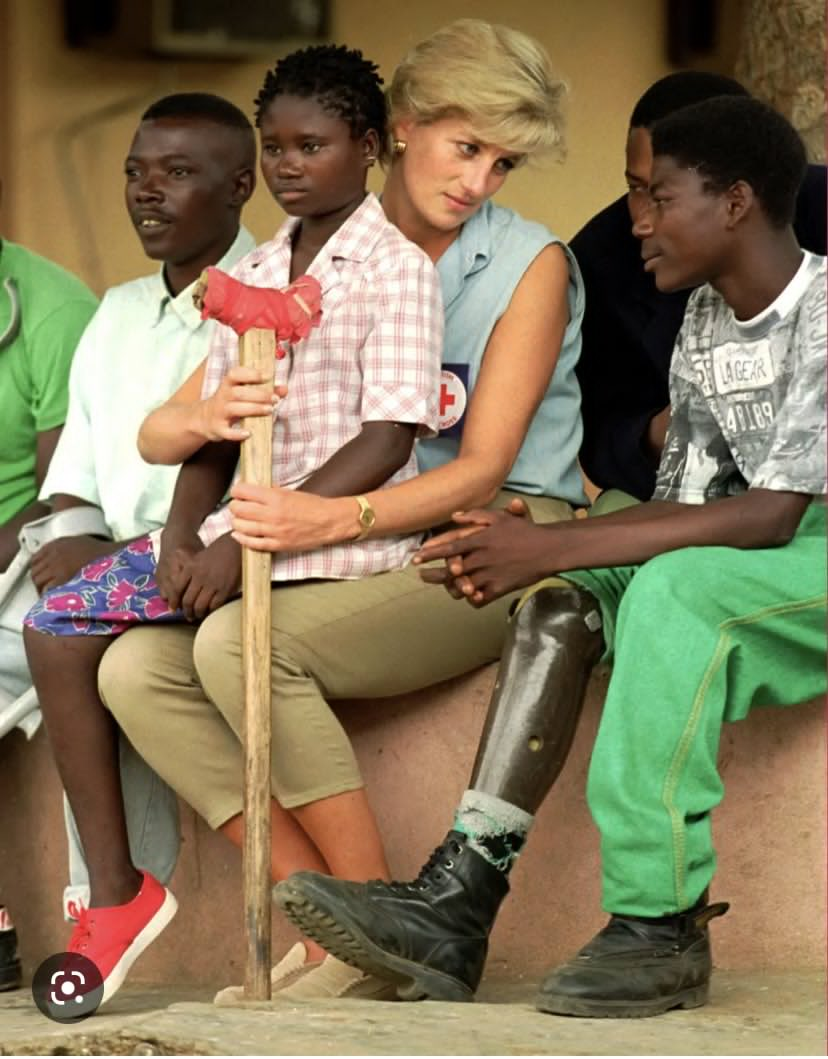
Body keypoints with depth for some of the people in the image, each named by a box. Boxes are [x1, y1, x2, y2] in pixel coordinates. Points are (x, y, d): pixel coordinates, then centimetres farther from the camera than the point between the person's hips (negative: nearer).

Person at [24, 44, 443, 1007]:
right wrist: (183, 536, -6)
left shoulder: (395, 269, -5)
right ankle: (114, 892, -6)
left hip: (345, 533, -7)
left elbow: (386, 442, -14)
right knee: (58, 626, -8)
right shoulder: (250, 275, 17)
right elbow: (214, 435, 15)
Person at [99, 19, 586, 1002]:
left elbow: (482, 469, -11)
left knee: (242, 642, -29)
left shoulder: (531, 264, -2)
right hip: (353, 553, 6)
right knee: (137, 666, -17)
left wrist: (334, 520, -27)